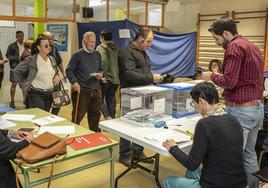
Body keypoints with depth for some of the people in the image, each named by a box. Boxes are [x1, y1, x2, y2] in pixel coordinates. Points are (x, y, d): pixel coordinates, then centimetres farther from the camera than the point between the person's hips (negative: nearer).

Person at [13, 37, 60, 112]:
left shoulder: (52, 59, 8)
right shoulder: (31, 60, -10)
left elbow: (56, 71, 25)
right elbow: (17, 71, -3)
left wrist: (57, 76, 3)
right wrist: (23, 85, -5)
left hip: (49, 94, 6)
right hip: (36, 94, -6)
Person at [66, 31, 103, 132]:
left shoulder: (97, 54, 9)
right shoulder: (78, 55, -7)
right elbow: (69, 70, -6)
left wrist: (100, 75, -2)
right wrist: (74, 82, -19)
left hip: (95, 90, 6)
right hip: (81, 90, -5)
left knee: (95, 115, 15)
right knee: (77, 116, 2)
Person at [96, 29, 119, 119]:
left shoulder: (101, 47, -7)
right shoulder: (116, 48, 13)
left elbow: (103, 62, -21)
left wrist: (102, 75, -17)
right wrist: (117, 76, 16)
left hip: (106, 79, -6)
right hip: (115, 79, 6)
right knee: (111, 100, 13)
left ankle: (108, 117, -11)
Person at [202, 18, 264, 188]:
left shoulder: (234, 46, -12)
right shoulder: (253, 47, 16)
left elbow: (229, 81, -20)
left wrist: (211, 76, -3)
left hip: (241, 109, -10)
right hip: (257, 107, 10)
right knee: (249, 153, 18)